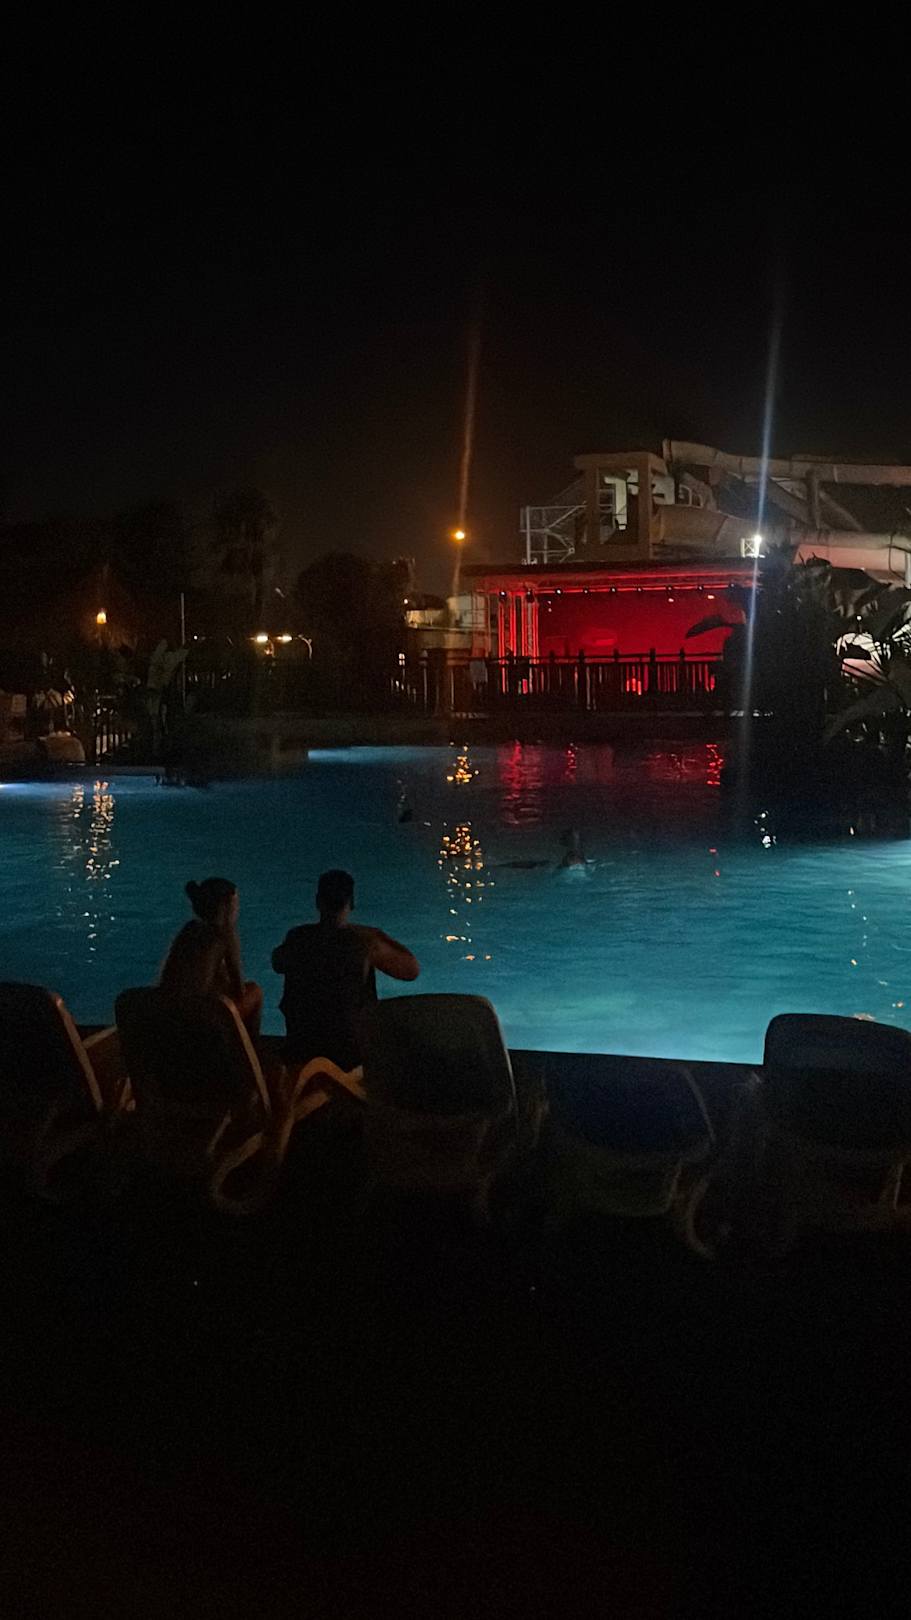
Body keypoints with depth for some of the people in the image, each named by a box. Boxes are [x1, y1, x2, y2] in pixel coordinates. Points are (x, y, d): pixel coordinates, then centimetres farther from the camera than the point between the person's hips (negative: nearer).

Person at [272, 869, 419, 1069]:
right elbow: (412, 970, -6)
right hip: (350, 1052, -2)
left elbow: (277, 964, 12)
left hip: (301, 1051, 2)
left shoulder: (298, 937, -10)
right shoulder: (366, 942, -17)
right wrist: (380, 938, 5)